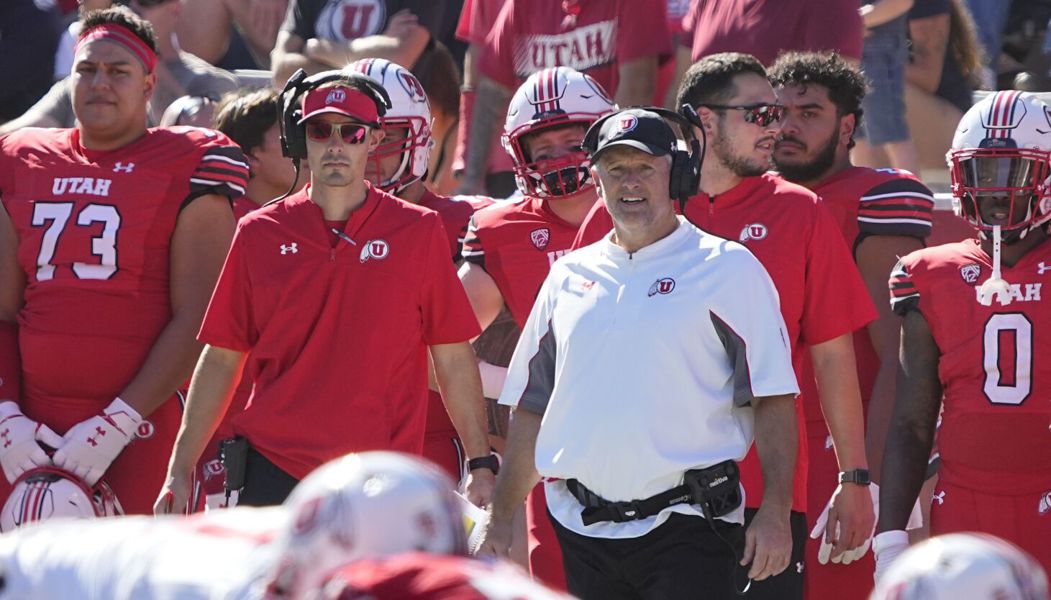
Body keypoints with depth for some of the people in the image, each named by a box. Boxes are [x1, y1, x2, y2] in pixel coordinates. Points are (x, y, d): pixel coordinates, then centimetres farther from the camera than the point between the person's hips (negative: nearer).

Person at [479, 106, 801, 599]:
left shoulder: (729, 270, 1)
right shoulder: (569, 277, 15)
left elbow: (772, 399, -4)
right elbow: (530, 407, 19)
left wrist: (775, 511, -13)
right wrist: (500, 516, 14)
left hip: (686, 527, -5)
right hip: (583, 532, 5)